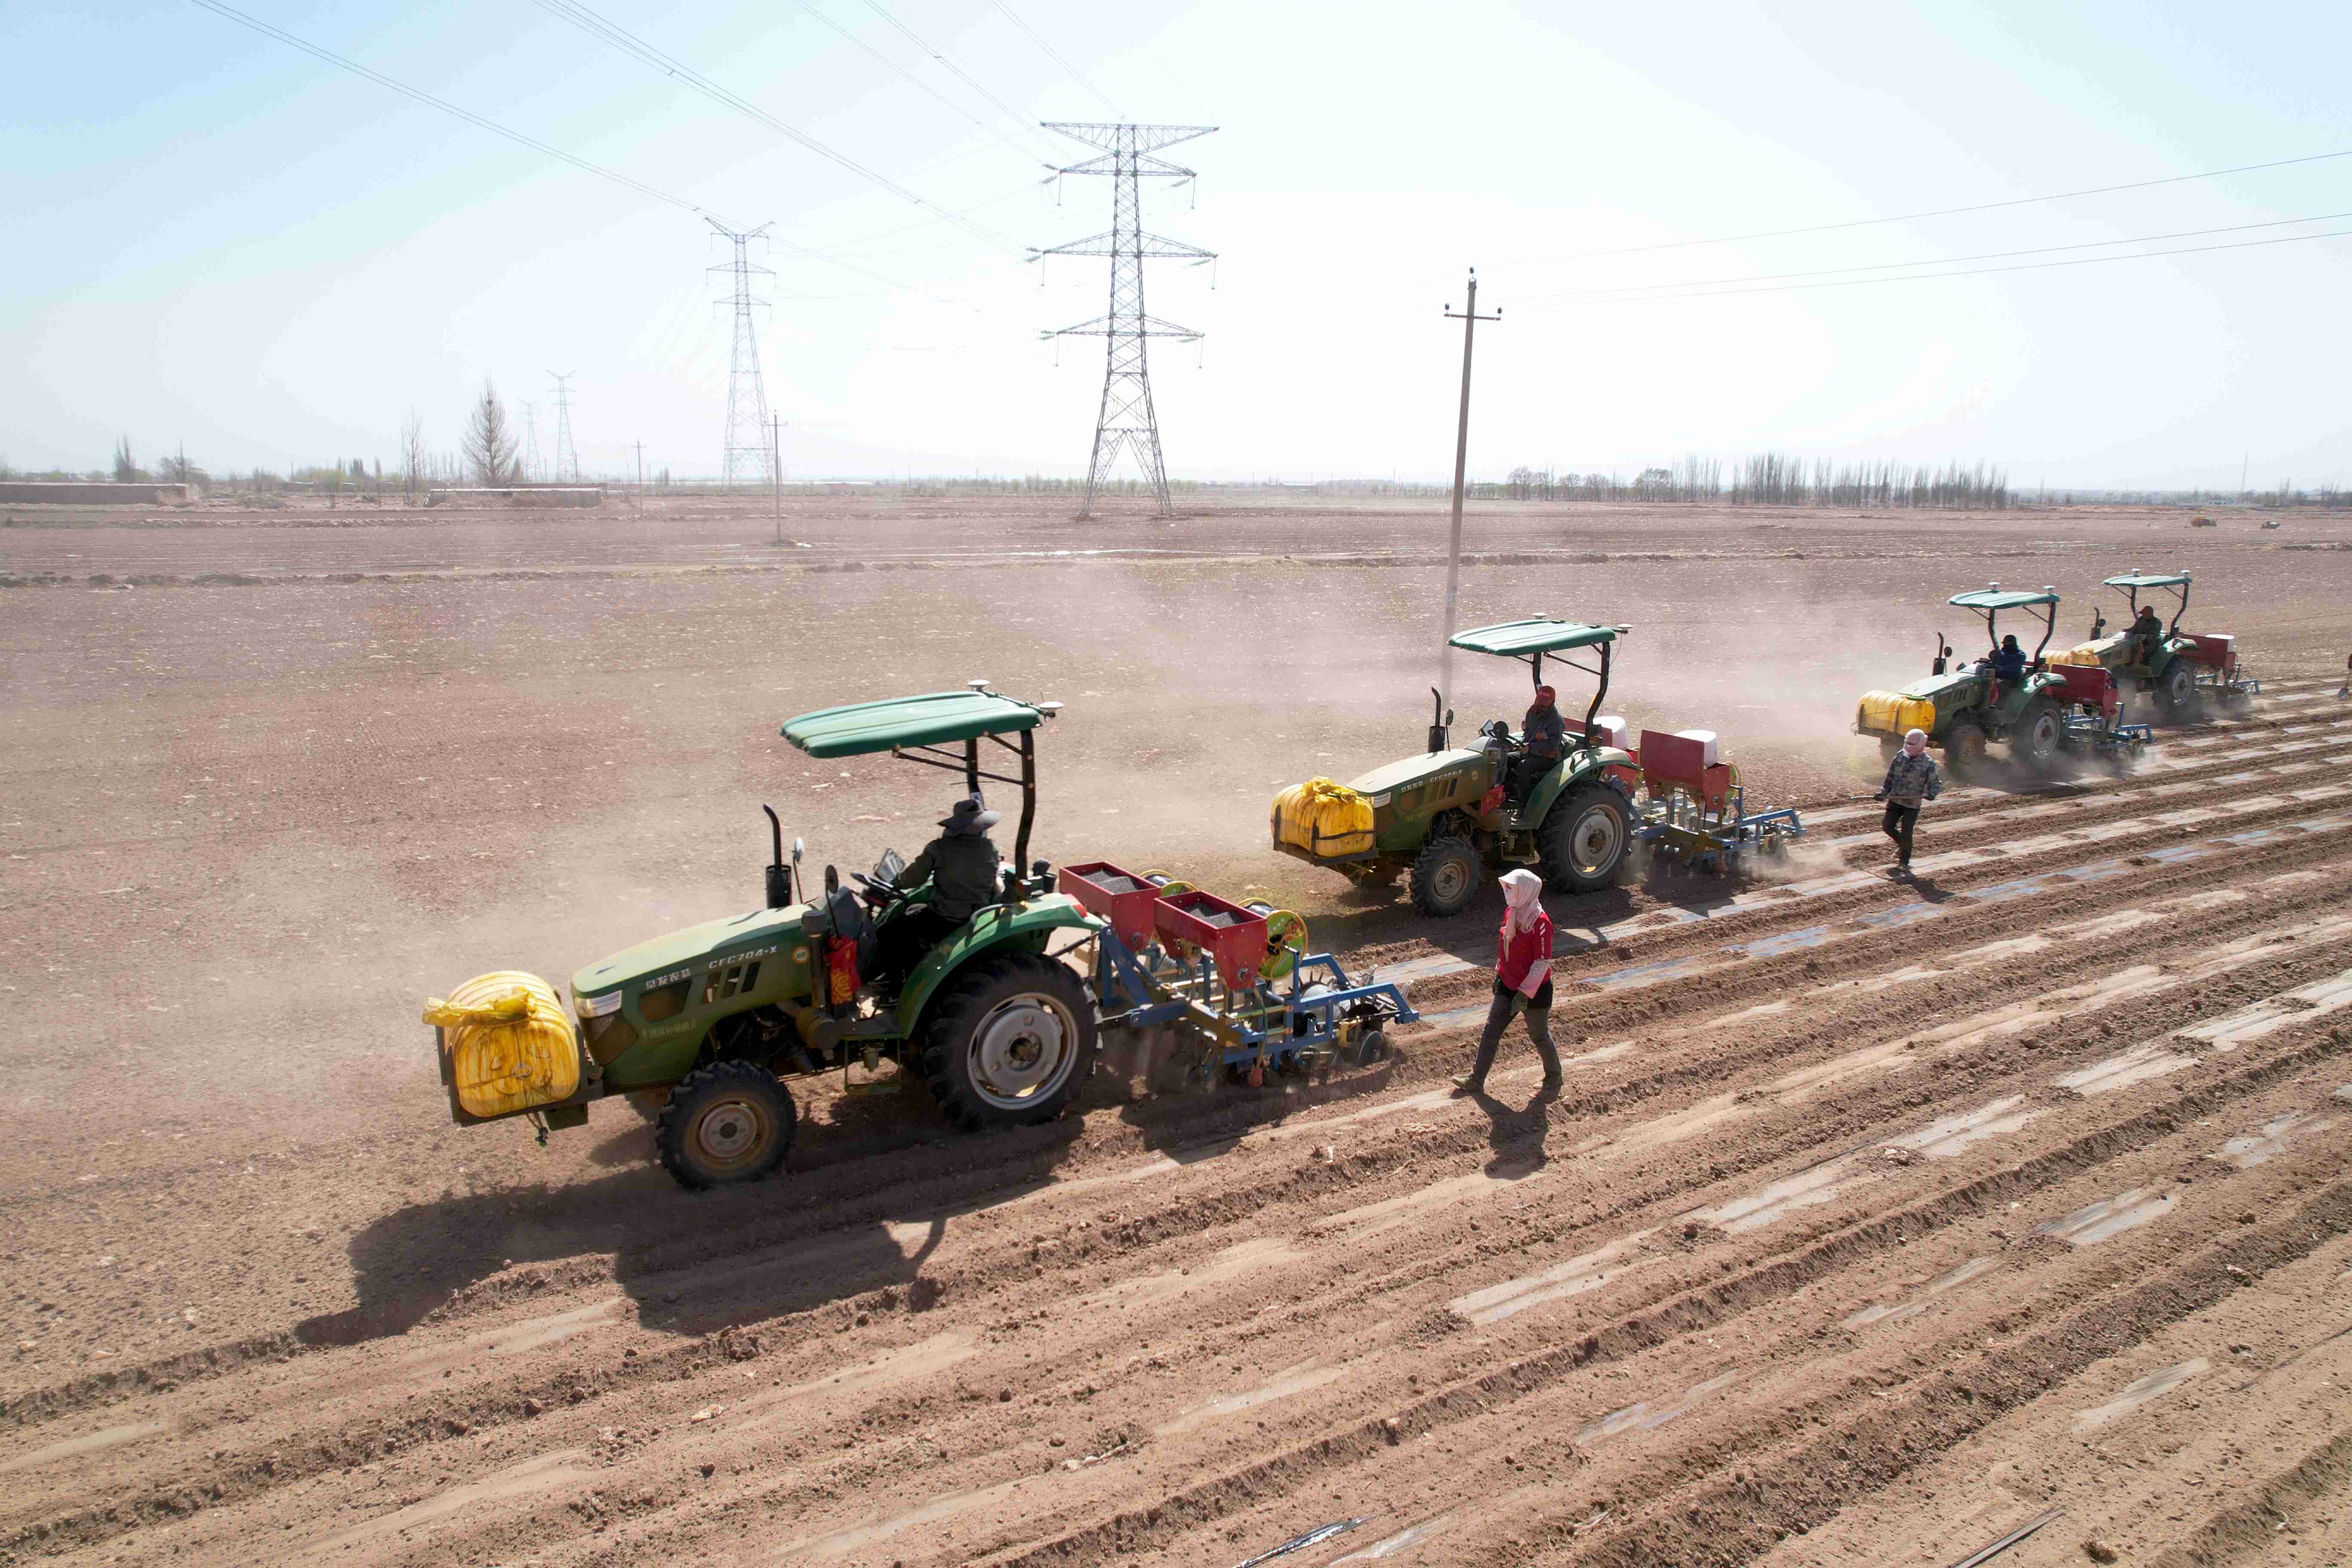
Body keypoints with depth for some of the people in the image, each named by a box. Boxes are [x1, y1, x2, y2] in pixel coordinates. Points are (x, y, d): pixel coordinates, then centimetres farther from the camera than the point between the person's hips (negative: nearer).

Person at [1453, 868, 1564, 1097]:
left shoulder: (1540, 922, -25)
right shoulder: (1510, 912, 0)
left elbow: (1542, 963, -22)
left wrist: (1525, 993, -22)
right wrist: (1499, 973, 18)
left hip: (1534, 992, -7)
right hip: (1507, 986, 7)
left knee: (1539, 1036, 12)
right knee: (1491, 1031, 8)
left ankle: (1554, 1077, 36)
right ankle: (1476, 1081, 15)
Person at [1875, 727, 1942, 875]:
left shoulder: (1928, 763, -10)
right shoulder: (1901, 756, 3)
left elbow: (1936, 783, -7)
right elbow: (1891, 777, 13)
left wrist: (1932, 794, -28)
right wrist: (1884, 792, 6)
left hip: (1912, 805, -5)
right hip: (1895, 801, 5)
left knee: (1906, 834, -5)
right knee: (1887, 827, 4)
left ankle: (1904, 864, 11)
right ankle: (1902, 845, 35)